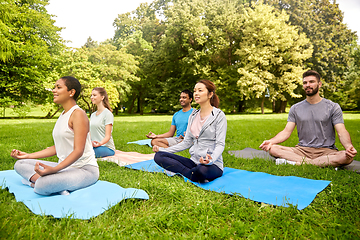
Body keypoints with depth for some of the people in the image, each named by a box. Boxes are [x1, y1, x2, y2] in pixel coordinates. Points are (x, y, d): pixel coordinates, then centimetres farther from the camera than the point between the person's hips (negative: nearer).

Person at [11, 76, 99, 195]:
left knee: (41, 185, -33)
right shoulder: (62, 115, 16)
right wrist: (28, 155, 16)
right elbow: (57, 148, 18)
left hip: (85, 169, -10)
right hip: (65, 166, 10)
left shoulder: (78, 114, -13)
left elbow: (78, 151, -20)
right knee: (20, 164, 2)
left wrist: (54, 169, -30)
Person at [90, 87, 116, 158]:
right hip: (93, 146, 7)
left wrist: (100, 143, -32)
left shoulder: (107, 114, -6)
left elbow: (108, 136, -12)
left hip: (107, 147, -6)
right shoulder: (92, 115, 19)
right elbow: (90, 133, 16)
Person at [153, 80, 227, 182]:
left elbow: (220, 144, -11)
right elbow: (187, 142, 14)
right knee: (159, 156, -12)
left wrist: (211, 159, -32)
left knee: (201, 170, -43)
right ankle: (194, 175, -19)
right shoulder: (193, 116, 13)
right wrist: (163, 150, 6)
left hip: (213, 165, -6)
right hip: (194, 161, 7)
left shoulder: (219, 115, -5)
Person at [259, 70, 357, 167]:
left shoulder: (333, 107, 5)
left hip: (326, 151, -1)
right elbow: (287, 131, 5)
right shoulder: (295, 108, 11)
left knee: (348, 157, -33)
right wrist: (271, 141, -15)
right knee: (273, 148, -24)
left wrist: (348, 146, -26)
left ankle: (296, 162, -30)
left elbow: (342, 132, -4)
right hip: (302, 150, 2)